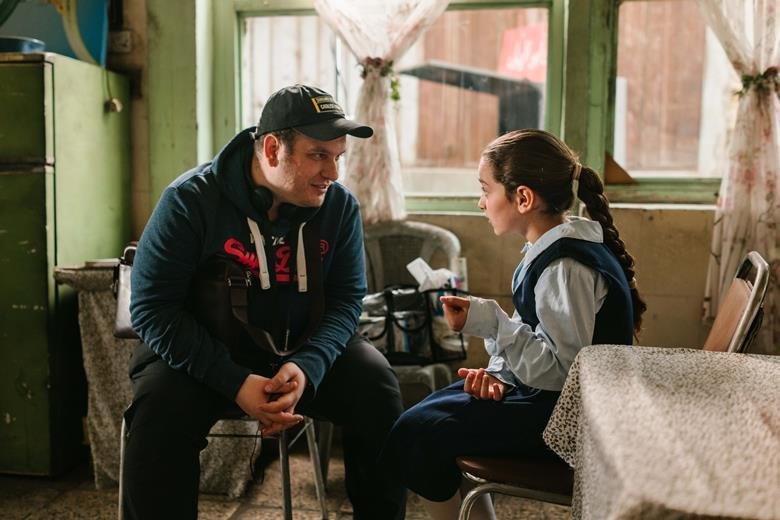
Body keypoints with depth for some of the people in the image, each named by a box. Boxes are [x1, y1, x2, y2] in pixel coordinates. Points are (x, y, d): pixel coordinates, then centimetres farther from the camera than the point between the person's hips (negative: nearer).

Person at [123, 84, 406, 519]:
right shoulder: (191, 200, -16)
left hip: (305, 351, 3)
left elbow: (347, 299, -4)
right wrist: (234, 382, -27)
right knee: (160, 407, -30)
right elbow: (153, 308, -17)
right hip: (202, 353, -2)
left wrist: (308, 367, -25)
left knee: (377, 387, -16)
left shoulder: (341, 206, -7)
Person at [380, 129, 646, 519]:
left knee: (412, 435, -15)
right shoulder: (548, 251, 7)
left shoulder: (566, 268, -24)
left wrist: (488, 322, -28)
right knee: (426, 411, 14)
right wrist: (499, 373, -3)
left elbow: (562, 372, -25)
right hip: (545, 394, 10)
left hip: (567, 416, -10)